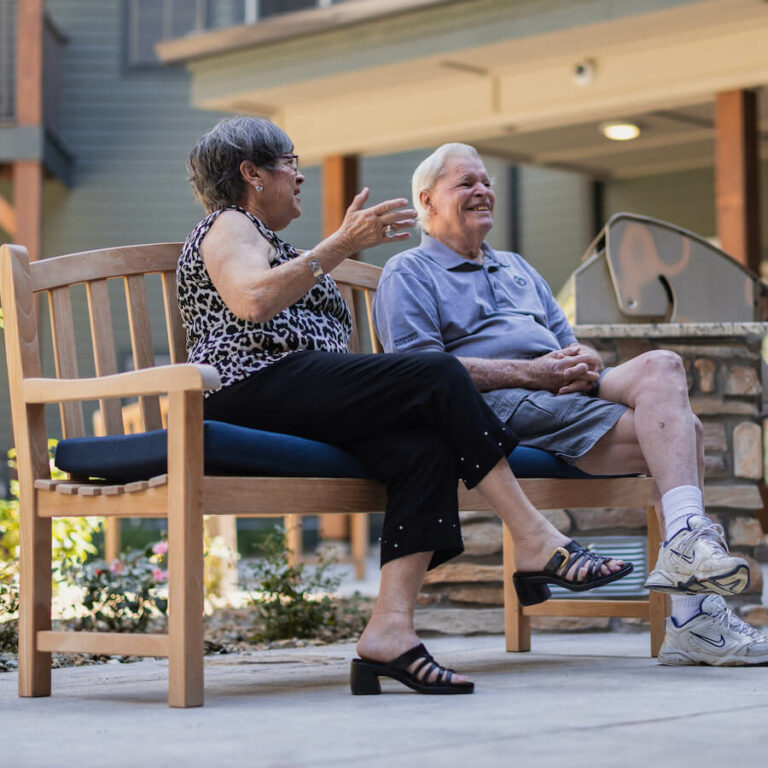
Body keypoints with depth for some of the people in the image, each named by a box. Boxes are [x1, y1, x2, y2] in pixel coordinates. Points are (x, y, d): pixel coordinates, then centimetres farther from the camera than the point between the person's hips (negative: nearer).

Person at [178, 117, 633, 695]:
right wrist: (343, 245, -16)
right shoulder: (229, 226, 8)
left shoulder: (265, 239, 37)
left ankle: (391, 627, -34)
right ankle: (537, 544, -22)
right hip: (258, 388, -9)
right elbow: (252, 302, -16)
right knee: (437, 376, -20)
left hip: (303, 404, 9)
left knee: (425, 447, -19)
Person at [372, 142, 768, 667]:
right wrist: (530, 373, -14)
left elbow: (567, 344, 27)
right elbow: (420, 370, -7)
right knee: (672, 431, -24)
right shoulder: (409, 275, 9)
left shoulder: (516, 268, 34)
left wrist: (584, 364, -1)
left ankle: (686, 542, -32)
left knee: (661, 366, -23)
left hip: (563, 392, 7)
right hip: (497, 405, -7)